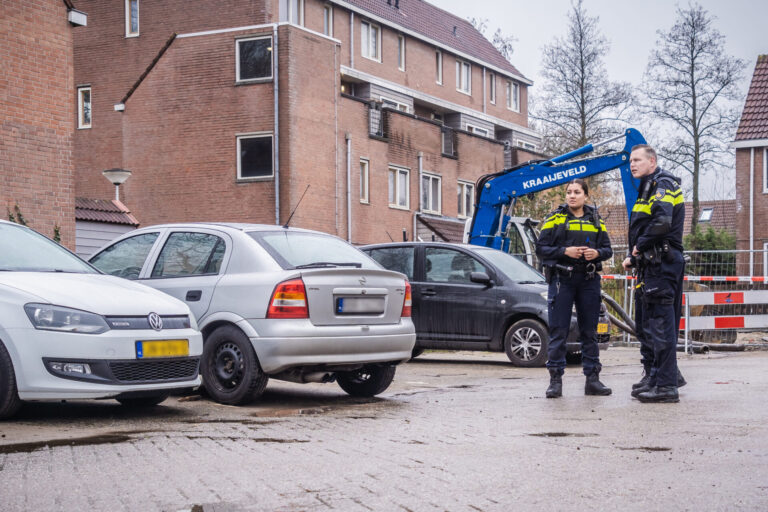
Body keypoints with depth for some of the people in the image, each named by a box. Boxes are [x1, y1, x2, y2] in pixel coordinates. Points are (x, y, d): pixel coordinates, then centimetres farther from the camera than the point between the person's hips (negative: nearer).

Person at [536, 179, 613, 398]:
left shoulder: (596, 220, 12)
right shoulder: (555, 218, 3)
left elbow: (607, 248, 13)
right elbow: (541, 248, -2)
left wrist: (597, 253, -9)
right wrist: (565, 251, -16)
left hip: (589, 280, 3)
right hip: (561, 280, -3)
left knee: (589, 331, 7)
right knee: (558, 331, -4)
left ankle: (592, 378, 13)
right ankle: (555, 379, 1)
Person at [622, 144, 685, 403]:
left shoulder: (663, 184, -11)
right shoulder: (648, 188, 22)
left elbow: (662, 222, -27)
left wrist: (641, 246, -15)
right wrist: (633, 257, 18)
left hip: (662, 264, -11)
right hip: (650, 265, 11)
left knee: (660, 323, -11)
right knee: (645, 323, 16)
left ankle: (667, 385, -10)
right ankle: (652, 376, 25)